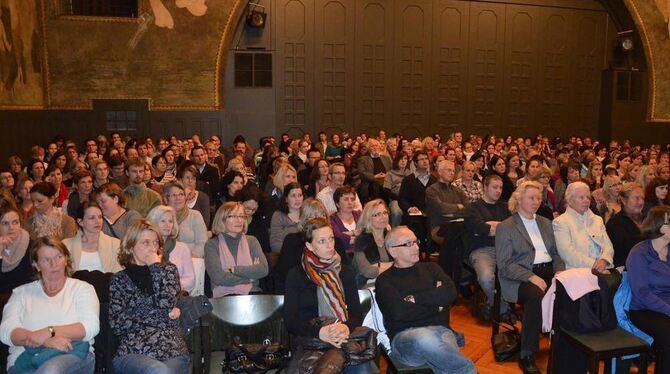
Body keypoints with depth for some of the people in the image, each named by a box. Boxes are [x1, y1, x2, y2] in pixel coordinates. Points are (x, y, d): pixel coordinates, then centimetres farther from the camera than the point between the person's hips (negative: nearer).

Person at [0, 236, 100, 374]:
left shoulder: (82, 288, 14)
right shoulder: (21, 292, 18)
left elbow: (91, 327, -2)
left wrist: (49, 332, -16)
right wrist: (47, 341, -16)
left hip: (73, 355, 0)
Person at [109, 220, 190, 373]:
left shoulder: (168, 270, 15)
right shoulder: (120, 279, 12)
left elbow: (166, 303, -6)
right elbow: (116, 324, -1)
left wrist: (156, 266, 2)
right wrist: (162, 315, -4)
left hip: (173, 350, 1)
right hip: (132, 353, -1)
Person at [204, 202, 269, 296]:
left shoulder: (251, 241, 17)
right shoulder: (212, 244, 7)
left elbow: (263, 269, 1)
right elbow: (218, 277, -8)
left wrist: (234, 270, -6)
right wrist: (250, 275, -3)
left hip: (252, 293, 2)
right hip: (225, 295, -2)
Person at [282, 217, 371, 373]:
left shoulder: (346, 272, 13)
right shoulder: (296, 275, 4)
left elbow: (357, 313, 8)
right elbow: (290, 320, -2)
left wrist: (347, 327, -17)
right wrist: (318, 332, -21)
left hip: (344, 340, 2)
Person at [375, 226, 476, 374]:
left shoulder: (430, 268, 20)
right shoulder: (385, 281, 8)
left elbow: (450, 294, 3)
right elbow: (399, 312, -9)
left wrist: (415, 298, -4)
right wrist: (434, 302, 1)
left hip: (440, 330, 2)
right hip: (405, 336, -1)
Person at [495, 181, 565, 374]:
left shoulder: (546, 223, 21)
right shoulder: (505, 227, 2)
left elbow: (556, 253, 21)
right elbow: (504, 264, -7)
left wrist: (560, 271, -1)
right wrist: (531, 277, -20)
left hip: (548, 271, 5)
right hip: (520, 278, -5)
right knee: (537, 296, -36)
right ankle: (526, 356, -23)